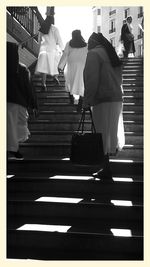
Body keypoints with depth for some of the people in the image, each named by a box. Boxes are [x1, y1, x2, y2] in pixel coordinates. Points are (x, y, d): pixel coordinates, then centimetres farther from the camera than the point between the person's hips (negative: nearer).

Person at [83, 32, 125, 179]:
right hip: (117, 98, 8)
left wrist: (87, 101, -13)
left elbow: (92, 80, -14)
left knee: (103, 134, -4)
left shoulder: (94, 53, -4)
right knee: (112, 131, 16)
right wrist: (117, 93, 18)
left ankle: (106, 169, 1)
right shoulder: (112, 54, 20)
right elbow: (118, 78, 18)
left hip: (103, 101, -8)